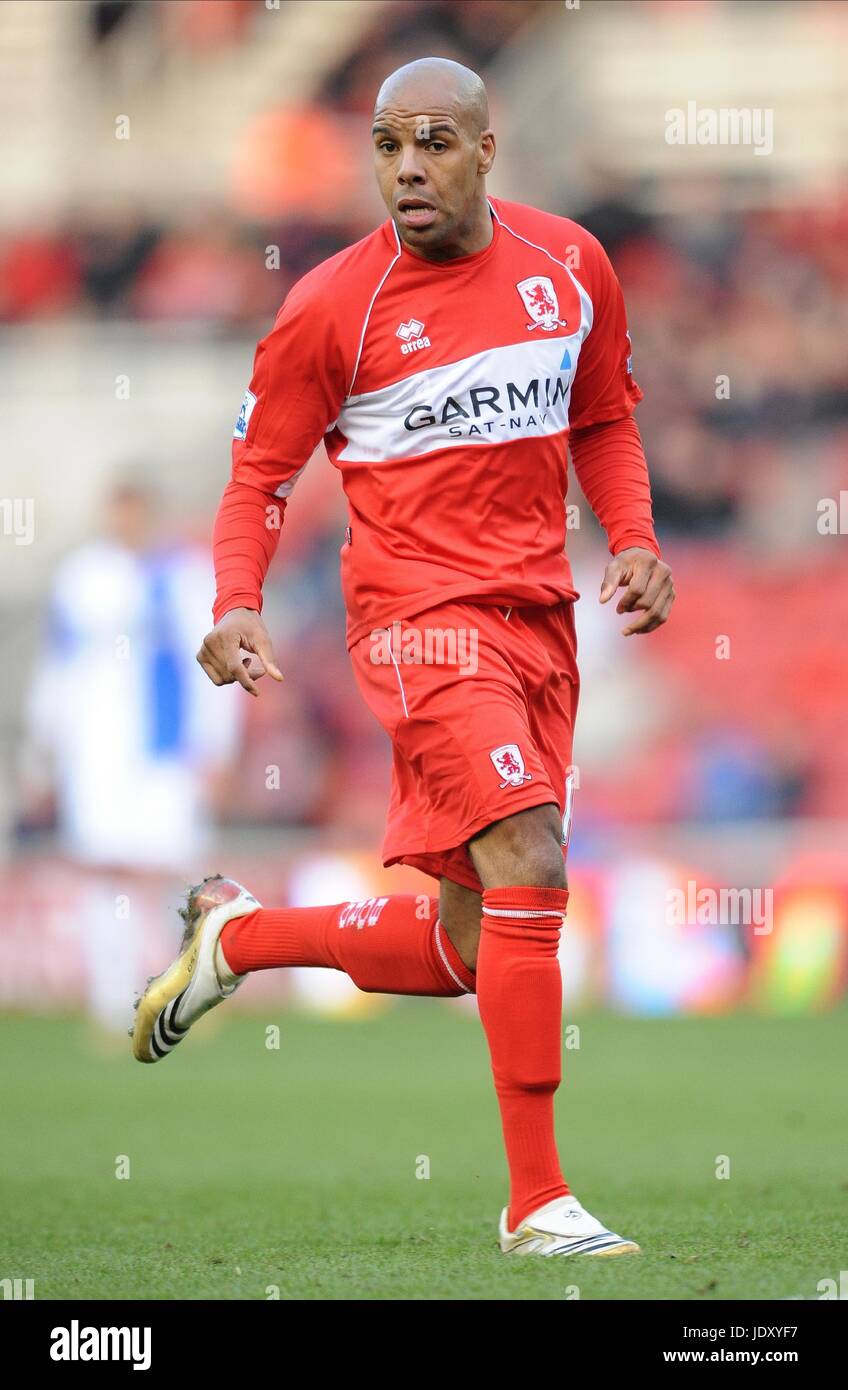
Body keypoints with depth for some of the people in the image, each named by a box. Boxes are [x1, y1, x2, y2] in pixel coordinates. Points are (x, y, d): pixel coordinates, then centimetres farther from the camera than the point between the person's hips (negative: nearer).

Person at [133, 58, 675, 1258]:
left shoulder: (569, 266, 5)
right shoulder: (333, 306, -7)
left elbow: (604, 420, 20)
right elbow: (261, 470, 2)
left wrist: (634, 538, 3)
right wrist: (236, 606, -14)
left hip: (539, 614, 6)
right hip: (421, 612, -6)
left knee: (463, 953, 9)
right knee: (530, 867, -24)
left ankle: (237, 936, 35)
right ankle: (537, 1200, -19)